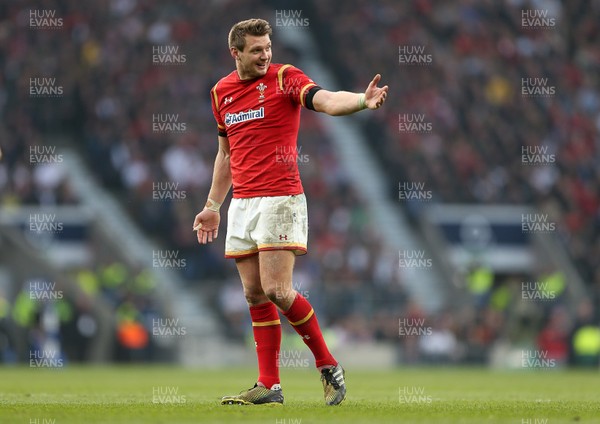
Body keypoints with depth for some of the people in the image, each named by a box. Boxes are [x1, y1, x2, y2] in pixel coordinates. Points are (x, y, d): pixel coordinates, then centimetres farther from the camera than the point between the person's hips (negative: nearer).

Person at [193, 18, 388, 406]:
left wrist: (362, 100, -43)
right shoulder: (221, 92, 13)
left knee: (276, 290, -14)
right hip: (242, 204, 6)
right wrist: (213, 206, 24)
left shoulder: (285, 78, -5)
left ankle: (329, 366, 1)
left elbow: (325, 100, -23)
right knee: (255, 295, 5)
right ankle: (269, 385, 9)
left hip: (280, 198, -6)